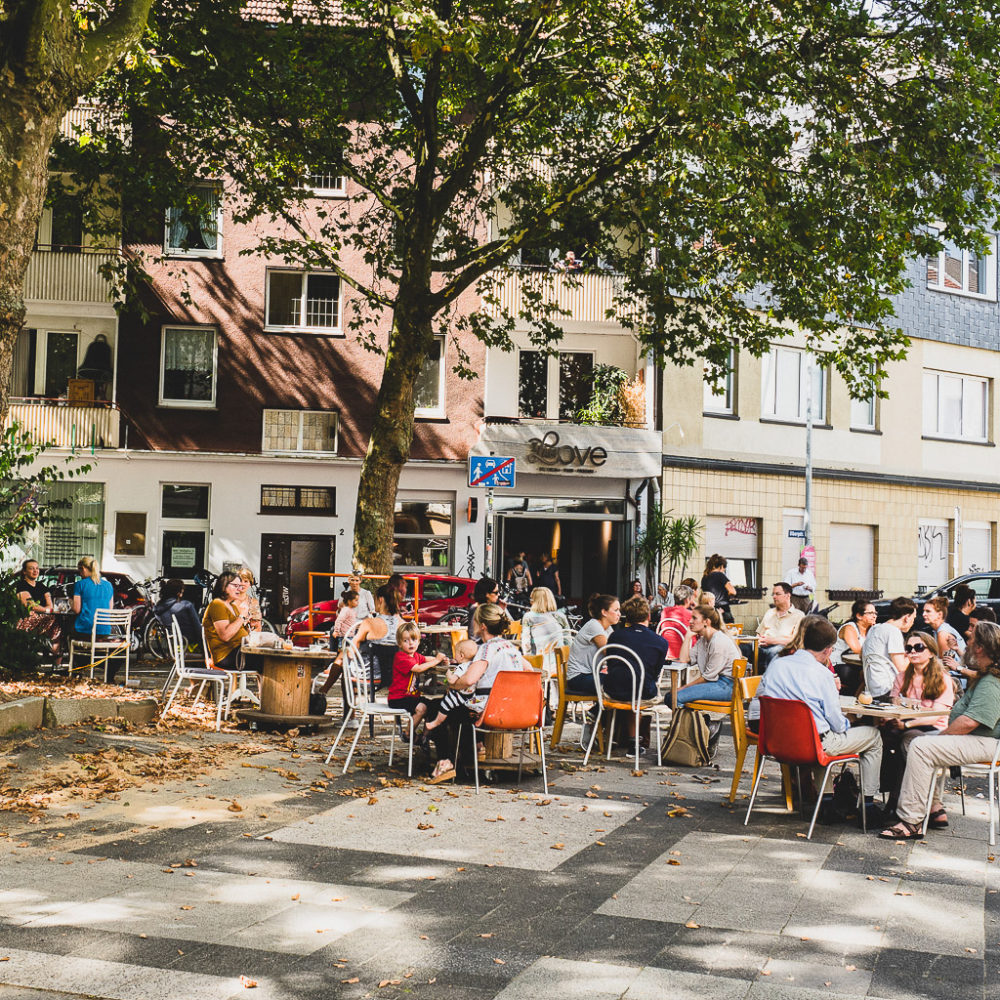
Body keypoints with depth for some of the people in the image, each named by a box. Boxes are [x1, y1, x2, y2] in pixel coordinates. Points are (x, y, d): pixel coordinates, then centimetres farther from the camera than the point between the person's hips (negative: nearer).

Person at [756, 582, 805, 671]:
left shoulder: (798, 615, 11)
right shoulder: (769, 612, 31)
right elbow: (759, 634, 28)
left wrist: (773, 640, -12)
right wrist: (761, 640, 2)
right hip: (763, 647, 4)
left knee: (775, 651, -42)